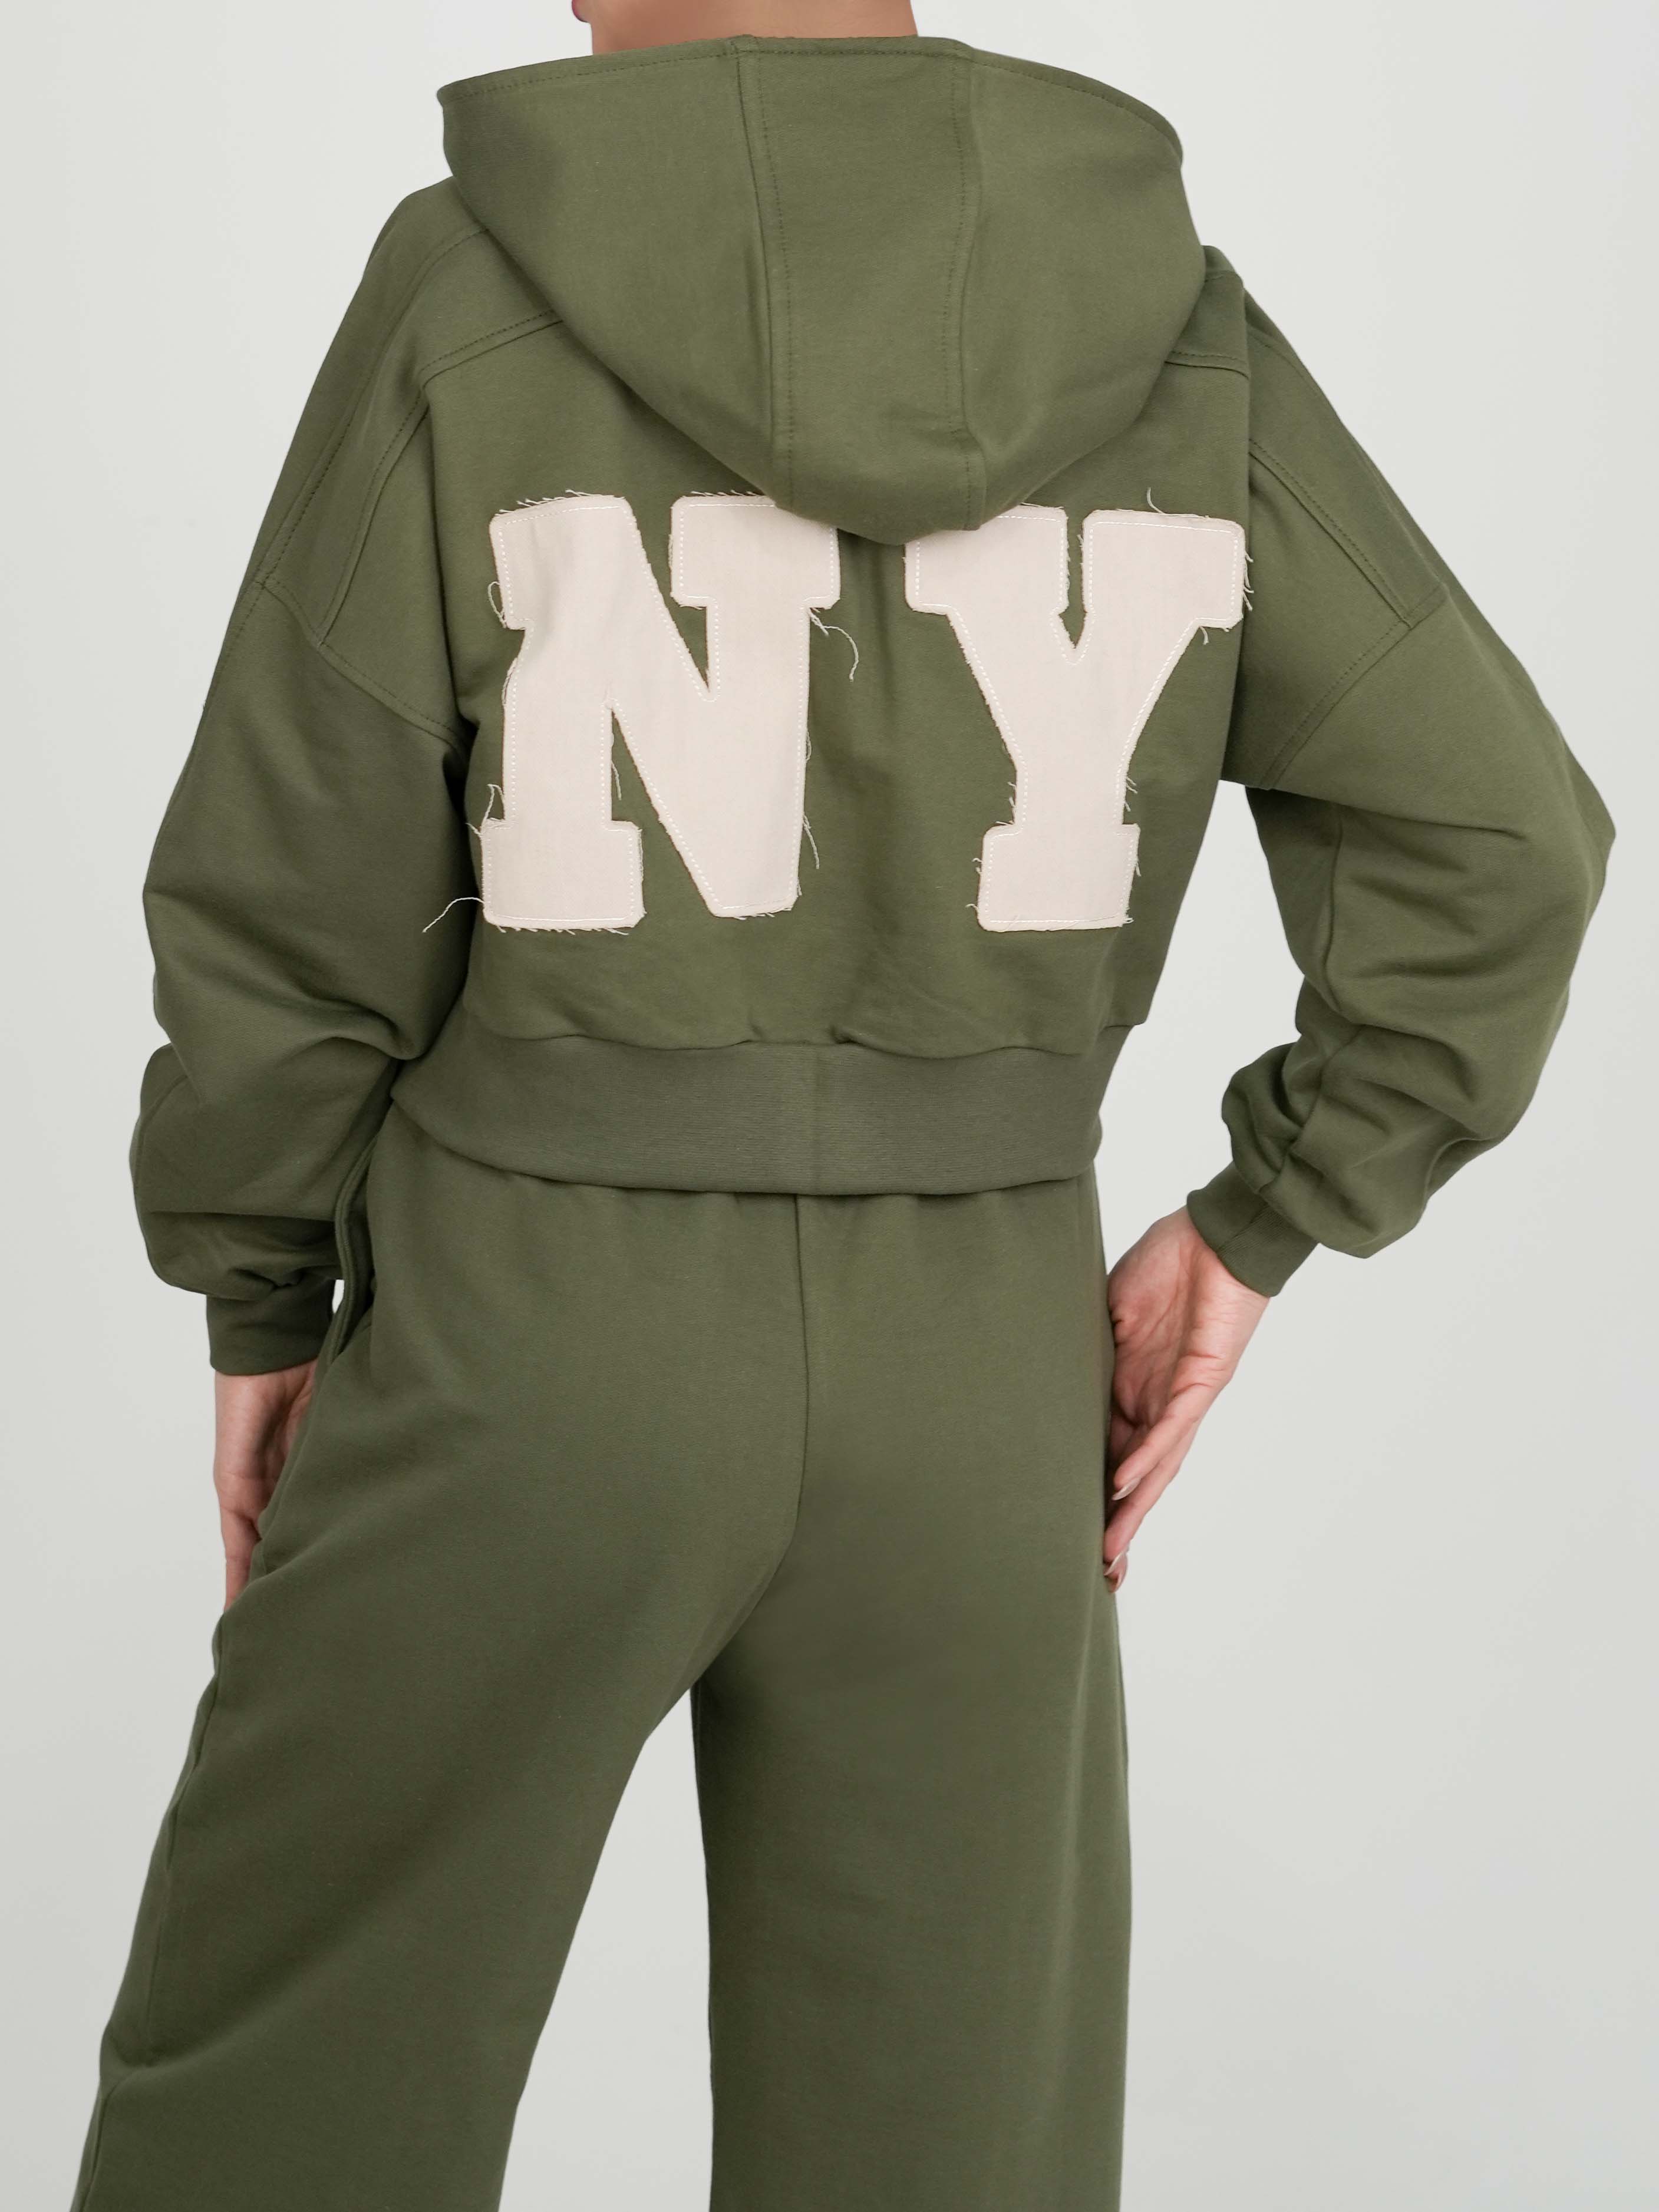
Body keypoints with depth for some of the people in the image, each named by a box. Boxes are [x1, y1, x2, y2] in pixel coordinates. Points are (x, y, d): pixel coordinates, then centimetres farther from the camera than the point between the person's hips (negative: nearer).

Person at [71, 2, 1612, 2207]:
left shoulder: (471, 300, -10)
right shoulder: (1172, 325, -2)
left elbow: (292, 890, -7)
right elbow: (1491, 840, -4)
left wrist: (259, 1317, 7)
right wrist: (1244, 1237, 4)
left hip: (533, 1350, -2)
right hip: (952, 1373, 3)